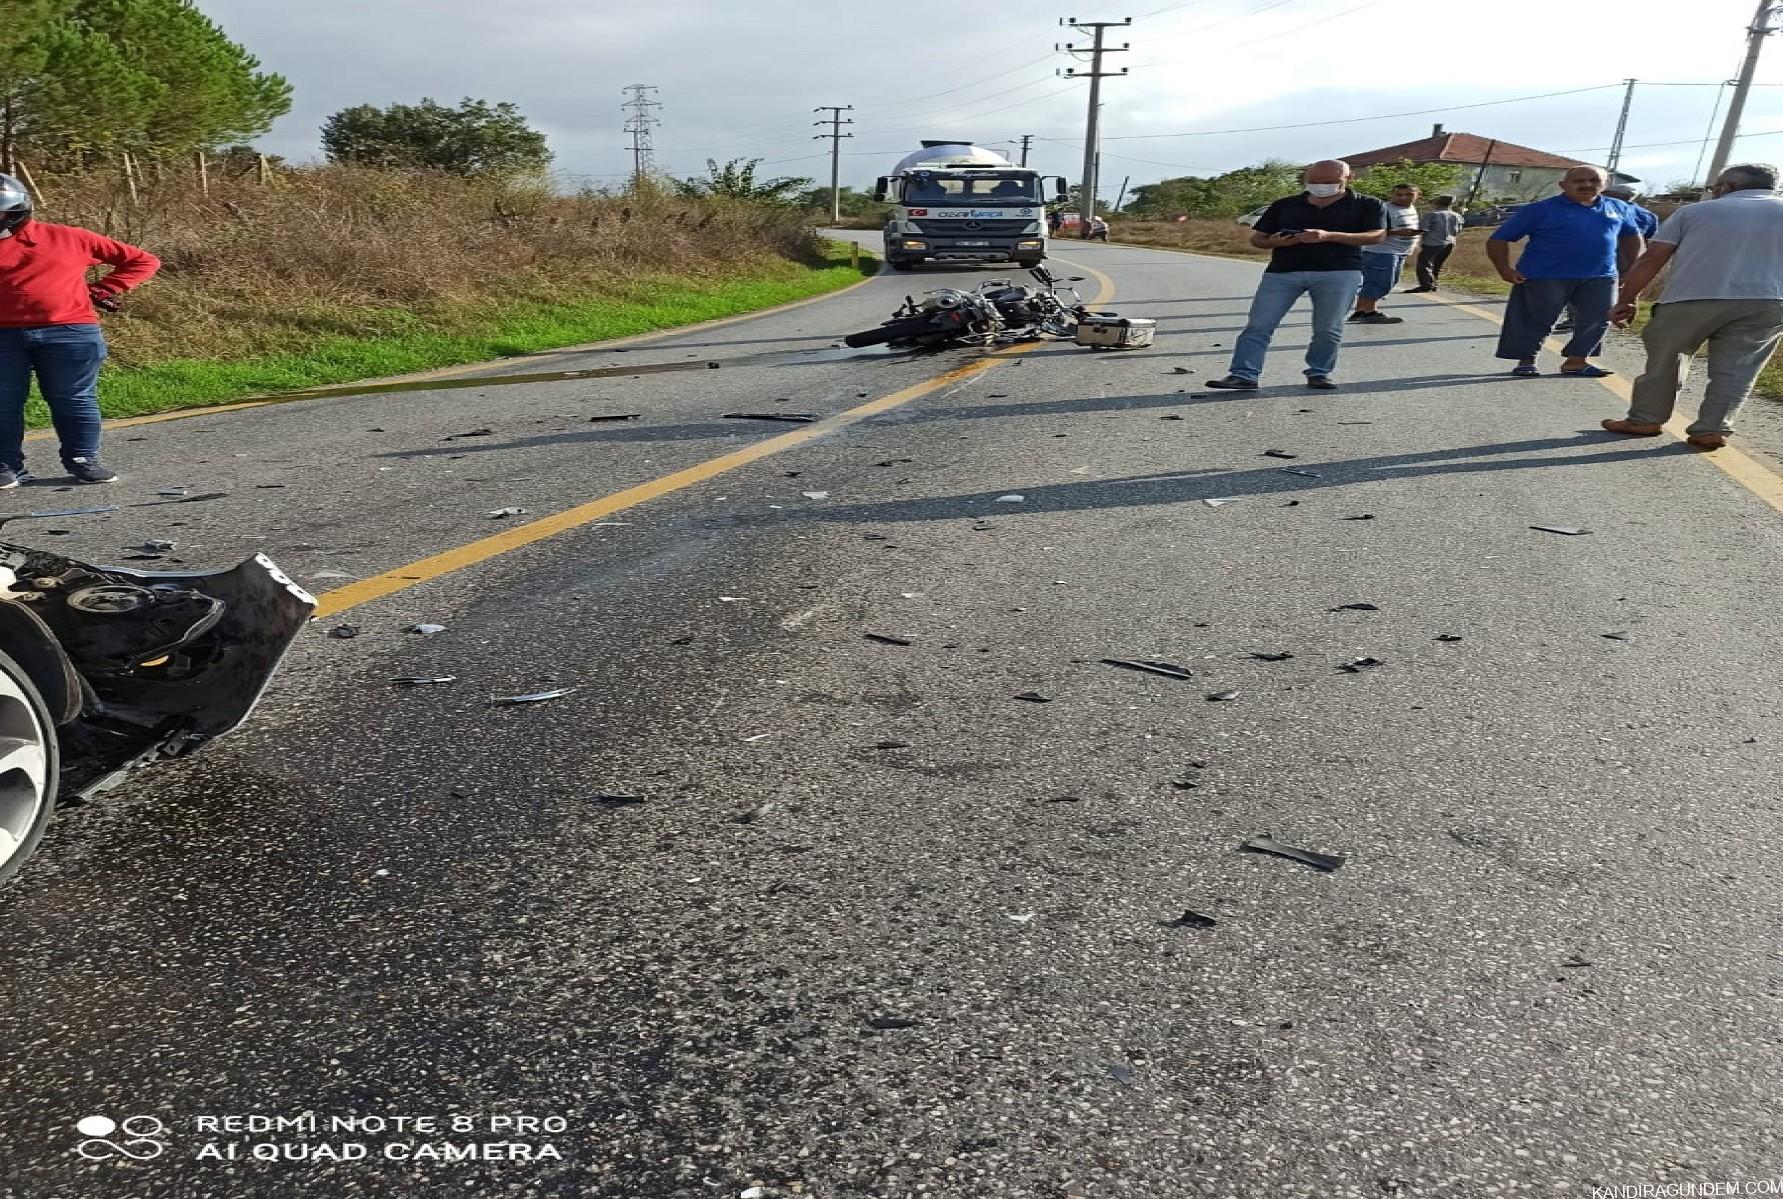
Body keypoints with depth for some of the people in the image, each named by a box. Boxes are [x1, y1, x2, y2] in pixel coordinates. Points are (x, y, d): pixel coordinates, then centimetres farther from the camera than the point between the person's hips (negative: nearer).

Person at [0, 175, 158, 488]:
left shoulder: (69, 238, 5)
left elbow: (143, 261, 8)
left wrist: (101, 290, 3)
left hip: (69, 333, -2)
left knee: (74, 400, 3)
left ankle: (84, 461, 12)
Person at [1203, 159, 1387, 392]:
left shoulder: (1367, 205, 7)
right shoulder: (1283, 206, 14)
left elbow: (1377, 236, -4)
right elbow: (1257, 238, 15)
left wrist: (1329, 236, -17)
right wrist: (1276, 242, -11)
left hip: (1339, 273, -1)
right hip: (1282, 272, 1)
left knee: (1329, 329, -1)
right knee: (1258, 326, -8)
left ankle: (1319, 373, 14)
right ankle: (1243, 376, -9)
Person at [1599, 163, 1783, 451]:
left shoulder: (1694, 211, 13)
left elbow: (1652, 259, 6)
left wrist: (1625, 300, 9)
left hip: (1691, 299, -1)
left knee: (1664, 359, 13)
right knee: (1733, 368, 6)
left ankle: (1645, 420, 16)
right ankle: (1711, 430, 0)